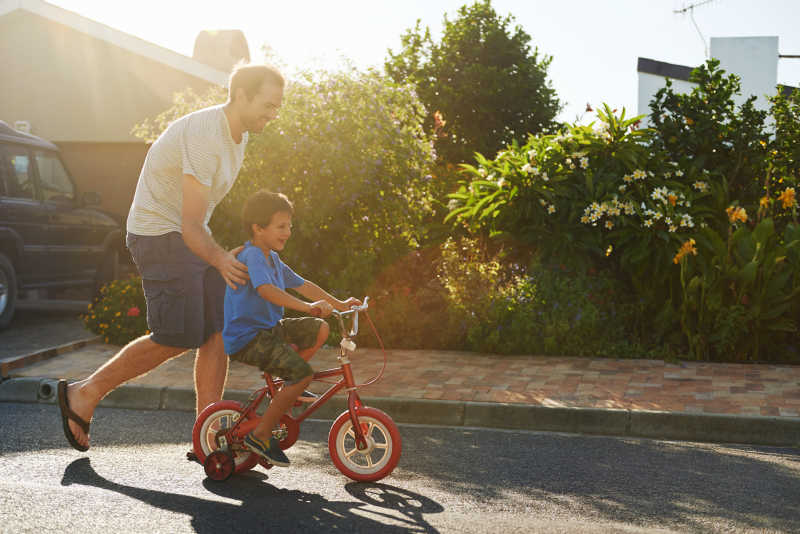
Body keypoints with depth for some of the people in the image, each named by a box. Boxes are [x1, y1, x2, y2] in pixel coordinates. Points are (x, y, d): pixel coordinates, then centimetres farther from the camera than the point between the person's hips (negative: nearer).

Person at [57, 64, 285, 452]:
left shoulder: (237, 134, 7)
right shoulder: (204, 136, -24)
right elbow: (191, 226, -26)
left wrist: (223, 257, 23)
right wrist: (220, 260, -35)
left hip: (192, 238, 9)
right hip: (160, 235, -9)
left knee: (219, 331, -1)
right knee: (177, 338, -10)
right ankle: (84, 394, 7)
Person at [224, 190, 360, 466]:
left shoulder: (272, 258, 14)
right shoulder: (252, 256, -17)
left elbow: (301, 284, 20)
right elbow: (266, 290, -35)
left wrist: (339, 304, 15)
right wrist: (307, 306, -43)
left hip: (268, 329, 10)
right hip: (246, 338, -10)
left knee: (319, 329, 5)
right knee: (303, 373, -22)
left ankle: (288, 385, 16)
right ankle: (260, 435, -11)